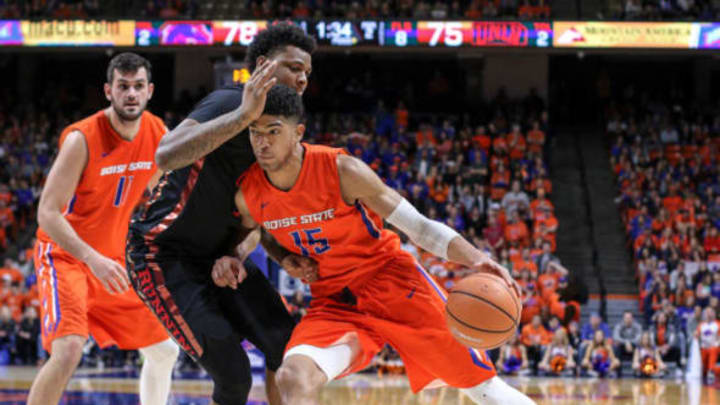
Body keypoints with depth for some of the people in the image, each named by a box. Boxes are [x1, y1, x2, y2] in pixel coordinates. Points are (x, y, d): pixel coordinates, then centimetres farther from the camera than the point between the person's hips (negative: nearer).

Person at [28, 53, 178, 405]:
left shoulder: (158, 134, -2)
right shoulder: (82, 139, -23)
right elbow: (47, 213, -26)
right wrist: (91, 258, -37)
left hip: (113, 260, 7)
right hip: (65, 256, -7)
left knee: (164, 351, 12)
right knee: (68, 350, -28)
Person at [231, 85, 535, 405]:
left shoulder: (341, 171, -19)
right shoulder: (247, 194, -9)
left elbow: (420, 227, -18)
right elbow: (250, 232, 18)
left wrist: (476, 259, -33)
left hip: (391, 279, -2)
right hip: (332, 302, 3)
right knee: (293, 379, -28)